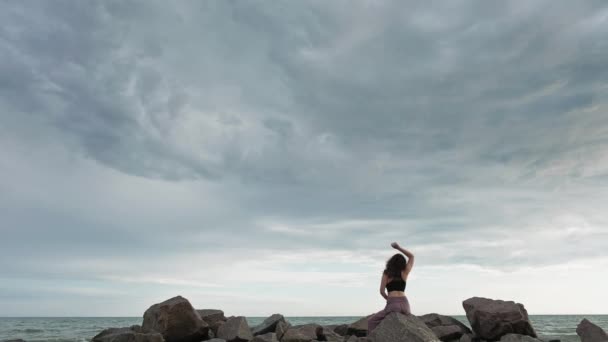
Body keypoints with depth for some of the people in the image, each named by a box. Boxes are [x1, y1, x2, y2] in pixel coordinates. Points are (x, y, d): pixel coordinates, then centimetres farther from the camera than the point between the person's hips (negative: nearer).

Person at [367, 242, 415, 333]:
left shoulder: (386, 273, 7)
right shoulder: (405, 273, 12)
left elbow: (382, 291, -1)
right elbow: (411, 256, 24)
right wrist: (398, 247, 20)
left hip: (393, 304, -3)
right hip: (404, 304, 3)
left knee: (371, 322, 9)